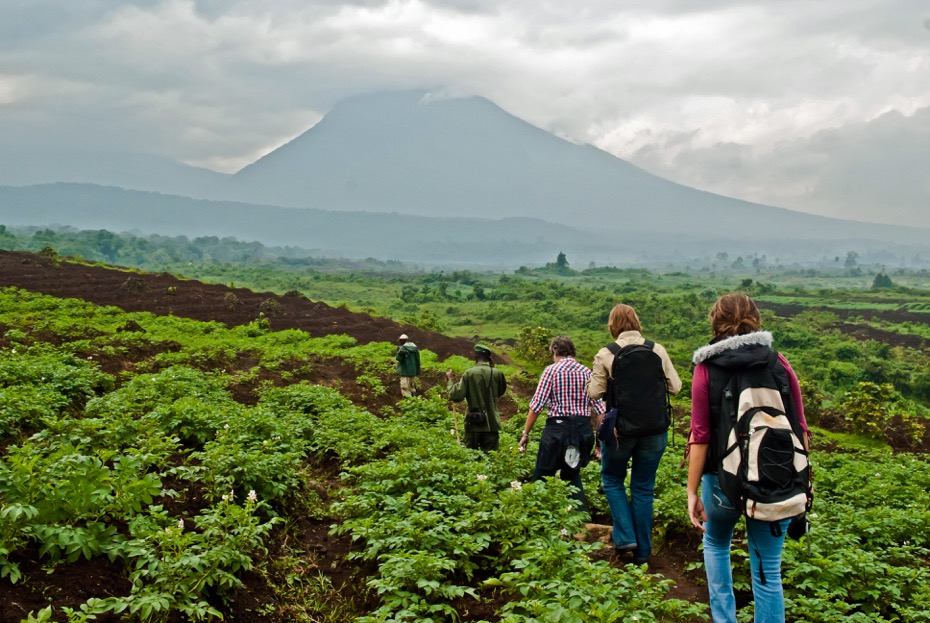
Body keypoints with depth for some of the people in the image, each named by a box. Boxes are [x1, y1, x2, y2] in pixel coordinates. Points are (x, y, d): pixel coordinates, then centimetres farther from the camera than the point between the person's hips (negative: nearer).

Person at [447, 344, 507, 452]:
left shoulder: (469, 373, -9)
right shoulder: (497, 373, -5)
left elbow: (456, 396, -10)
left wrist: (450, 380, 6)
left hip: (473, 422, -1)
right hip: (492, 423, 1)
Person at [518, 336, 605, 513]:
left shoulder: (551, 370, -3)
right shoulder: (586, 372, 8)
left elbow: (536, 405, -8)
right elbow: (599, 407, 4)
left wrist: (526, 433, -2)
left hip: (558, 427, -5)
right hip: (583, 430, 5)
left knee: (542, 475, 6)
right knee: (572, 474, 22)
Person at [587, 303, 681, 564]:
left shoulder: (605, 354, -8)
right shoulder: (657, 350, -3)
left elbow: (594, 392, -7)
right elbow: (675, 386, 1)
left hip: (620, 428, -2)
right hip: (654, 430, 2)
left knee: (612, 480, 19)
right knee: (643, 488, 13)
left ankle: (625, 537, 6)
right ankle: (642, 552, 19)